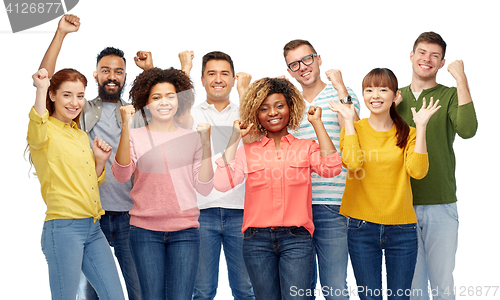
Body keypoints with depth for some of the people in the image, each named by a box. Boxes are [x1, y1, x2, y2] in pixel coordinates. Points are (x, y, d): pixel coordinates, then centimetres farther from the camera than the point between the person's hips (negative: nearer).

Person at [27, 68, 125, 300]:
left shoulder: (82, 137, 19)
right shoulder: (46, 132, -5)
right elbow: (37, 134, -31)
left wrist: (100, 162, 8)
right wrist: (41, 89, -31)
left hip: (93, 228, 8)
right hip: (63, 227, -7)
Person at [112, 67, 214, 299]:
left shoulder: (191, 138, 9)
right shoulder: (136, 136, 5)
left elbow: (204, 188, 4)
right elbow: (121, 175, -12)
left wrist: (206, 145, -5)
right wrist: (126, 129, -20)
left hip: (184, 230, 1)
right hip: (146, 230, -1)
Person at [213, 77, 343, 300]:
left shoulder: (306, 147, 9)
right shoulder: (248, 152, 9)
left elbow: (331, 168, -11)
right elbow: (222, 183, -6)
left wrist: (317, 124, -2)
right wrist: (235, 139, 0)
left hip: (296, 239, -1)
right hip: (257, 240, 1)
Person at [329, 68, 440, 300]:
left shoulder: (407, 133, 6)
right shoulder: (354, 129, 3)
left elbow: (417, 171, -12)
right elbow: (353, 163, -17)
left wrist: (421, 127, -11)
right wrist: (349, 121, -11)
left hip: (401, 227, 1)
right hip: (362, 227, -1)